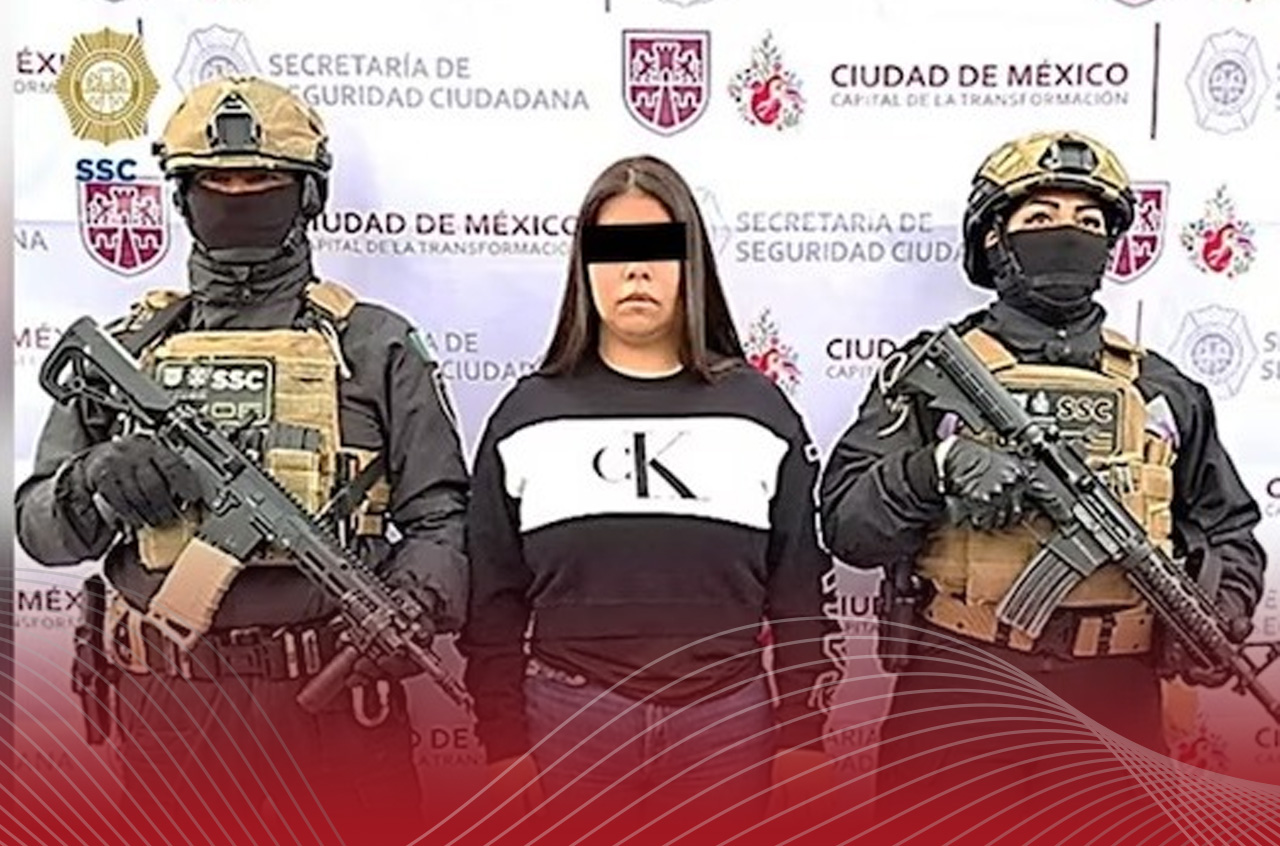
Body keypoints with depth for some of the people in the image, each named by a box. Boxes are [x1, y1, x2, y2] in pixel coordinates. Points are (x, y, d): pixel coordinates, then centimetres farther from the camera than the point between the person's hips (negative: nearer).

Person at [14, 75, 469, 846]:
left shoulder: (375, 346, 1)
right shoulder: (127, 348, 9)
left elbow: (442, 519, -1)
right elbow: (39, 525, 10)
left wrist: (408, 604, -20)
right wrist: (95, 485, -12)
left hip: (332, 700, -2)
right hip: (167, 704, 3)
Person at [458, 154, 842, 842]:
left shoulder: (758, 411, 3)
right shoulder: (527, 417, 3)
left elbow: (799, 593, 5)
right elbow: (494, 604, 5)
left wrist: (803, 737, 3)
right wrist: (505, 748, 2)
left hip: (728, 722, 0)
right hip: (571, 723, 0)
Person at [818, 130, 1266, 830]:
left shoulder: (1162, 389, 10)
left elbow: (1228, 529, 19)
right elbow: (846, 523, -8)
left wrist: (1221, 613, 0)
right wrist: (936, 470, -24)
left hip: (1113, 703, 3)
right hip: (956, 695, -3)